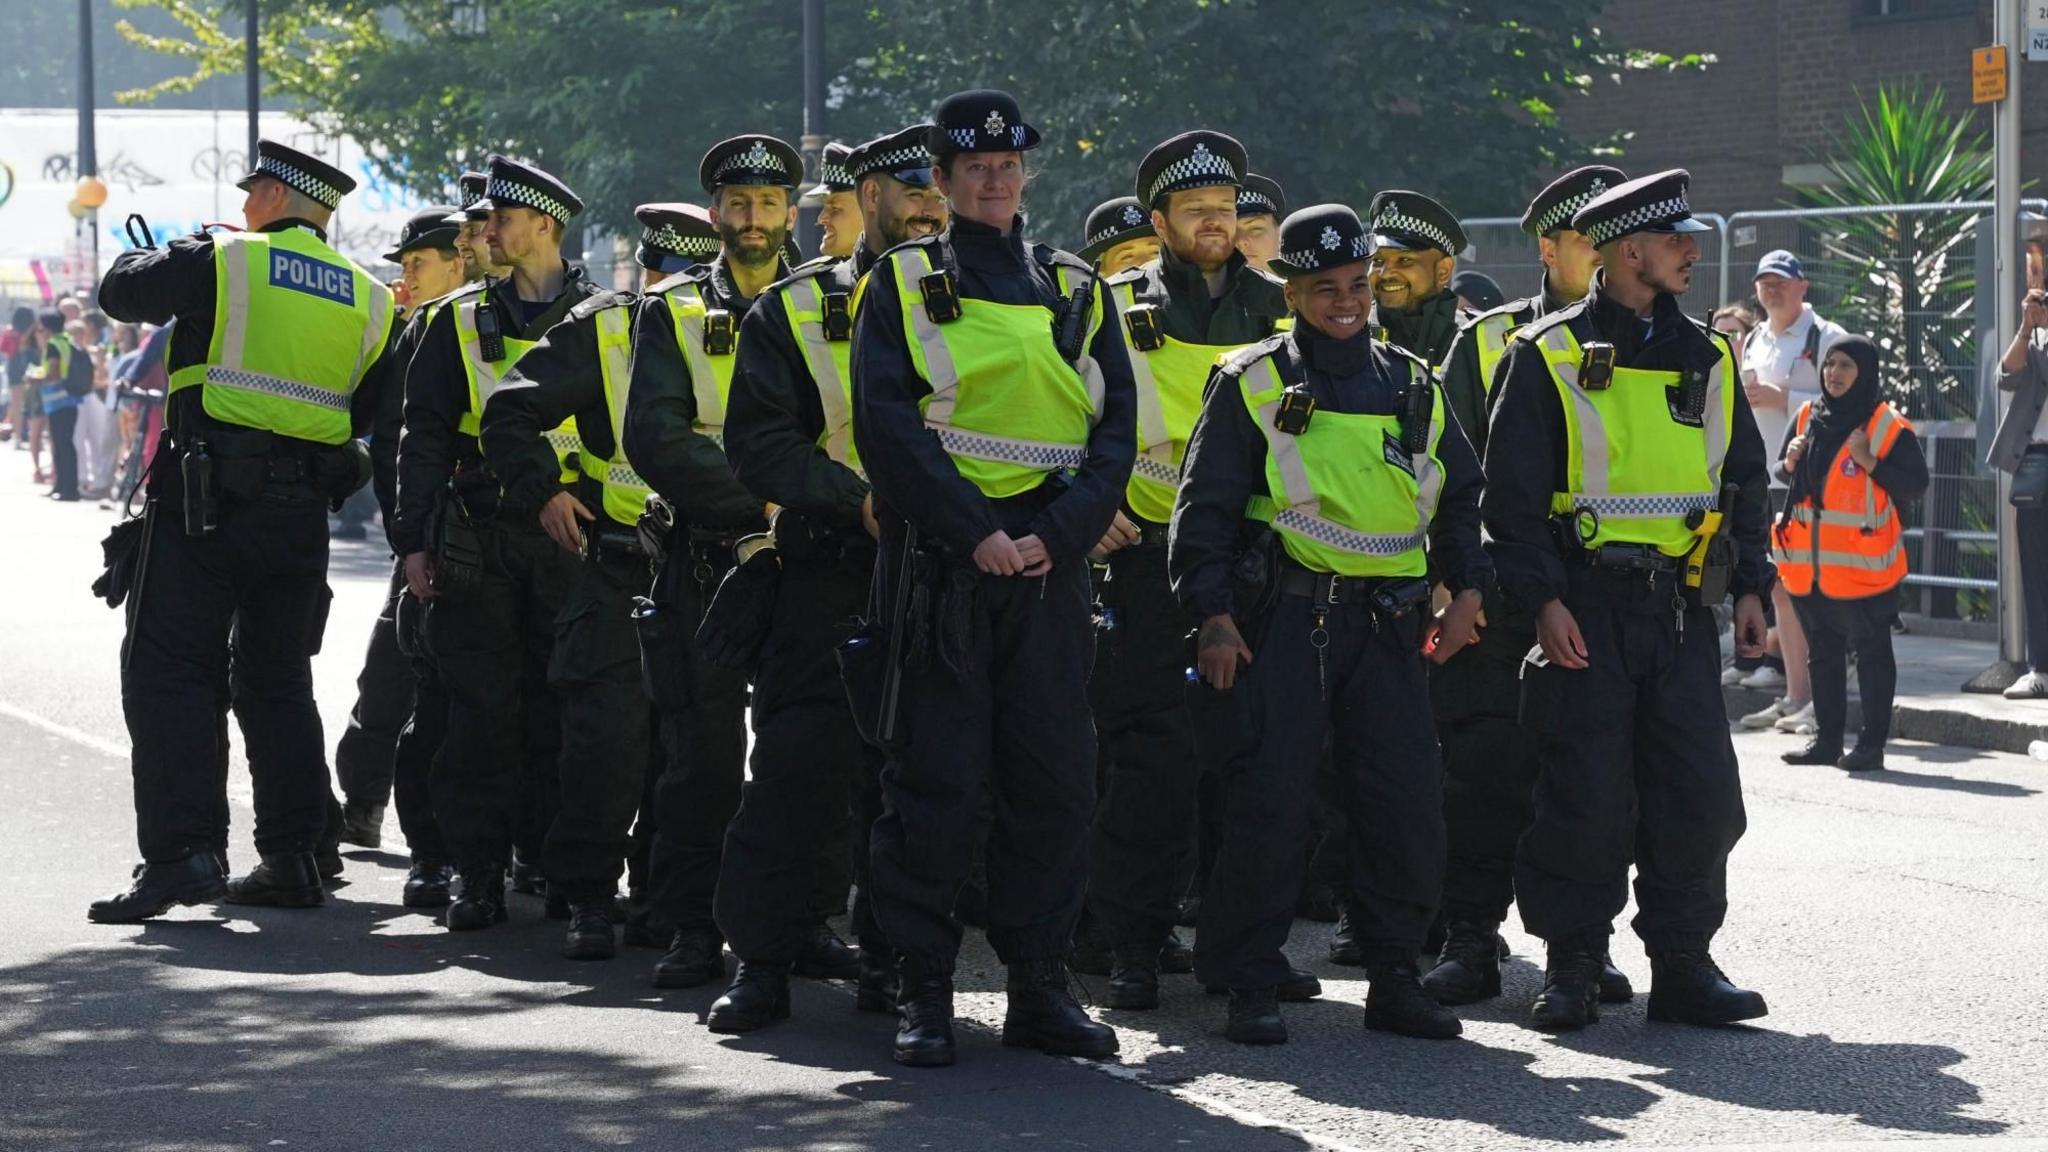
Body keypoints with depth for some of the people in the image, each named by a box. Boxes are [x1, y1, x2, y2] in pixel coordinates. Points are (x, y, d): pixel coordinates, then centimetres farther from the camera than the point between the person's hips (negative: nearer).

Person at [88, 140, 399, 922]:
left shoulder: (223, 261, -4)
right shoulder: (366, 298, 11)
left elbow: (120, 291, 8)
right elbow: (367, 411, 16)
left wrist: (151, 254, 27)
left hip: (206, 499, -5)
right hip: (302, 510, 5)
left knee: (170, 674, -5)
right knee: (277, 682, 15)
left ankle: (184, 852, -16)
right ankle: (291, 859, 13)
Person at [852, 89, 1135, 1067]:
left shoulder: (1077, 294, 13)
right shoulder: (903, 286, 5)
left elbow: (1115, 430, 6)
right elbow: (887, 423, -7)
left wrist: (1053, 534, -10)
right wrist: (977, 532, -16)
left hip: (1049, 564, 3)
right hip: (937, 564, -3)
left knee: (1053, 778, 2)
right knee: (932, 781, -3)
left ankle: (1039, 986, 10)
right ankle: (924, 992, 3)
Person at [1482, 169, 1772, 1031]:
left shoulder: (1706, 359, 14)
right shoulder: (1549, 357, -2)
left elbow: (1743, 477, 20)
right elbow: (1512, 492, -4)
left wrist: (1750, 586, 11)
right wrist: (1542, 598, -12)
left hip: (1683, 607, 4)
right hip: (1588, 608, -4)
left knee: (1698, 789, -1)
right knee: (1585, 793, -3)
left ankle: (1683, 961, 8)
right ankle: (1573, 966, 8)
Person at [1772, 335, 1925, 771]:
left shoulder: (1888, 426, -6)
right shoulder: (1807, 418, 10)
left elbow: (1916, 483, -9)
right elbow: (1785, 474, 21)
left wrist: (1871, 463, -20)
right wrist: (1790, 462, -1)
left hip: (1862, 564, -6)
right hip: (1810, 563, 6)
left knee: (1871, 652, 1)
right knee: (1822, 652, 12)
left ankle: (1872, 744, 4)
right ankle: (1827, 739, 20)